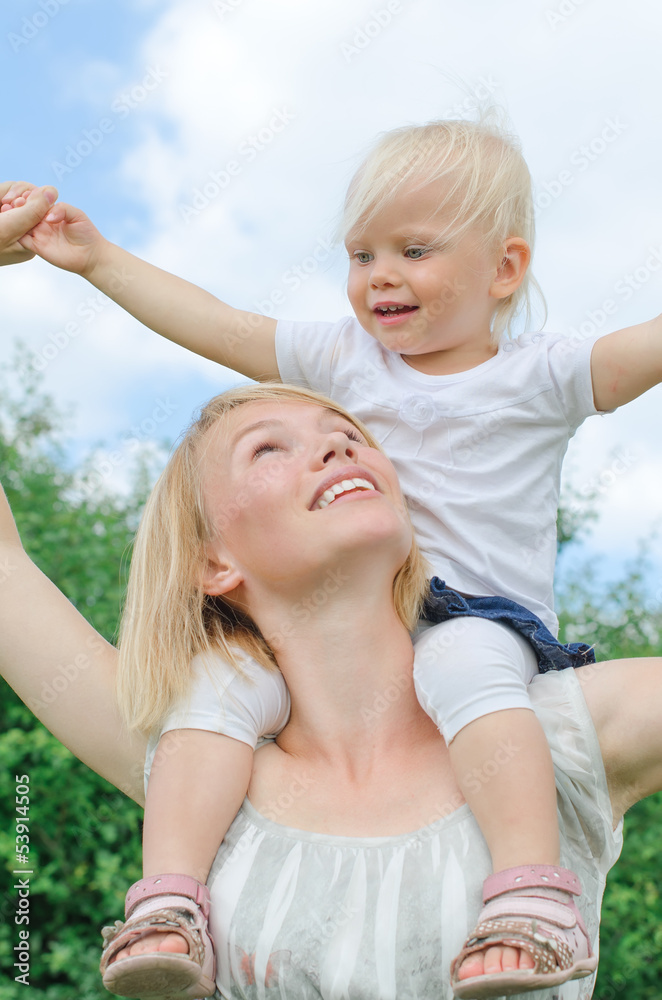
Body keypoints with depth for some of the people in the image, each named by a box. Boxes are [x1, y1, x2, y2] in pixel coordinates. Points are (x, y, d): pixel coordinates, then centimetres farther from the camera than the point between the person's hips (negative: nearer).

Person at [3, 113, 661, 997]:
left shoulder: (538, 377, 3)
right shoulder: (343, 360, 14)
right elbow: (213, 326, 15)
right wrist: (98, 259, 15)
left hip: (482, 616, -4)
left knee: (467, 666, -39)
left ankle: (529, 882, -43)